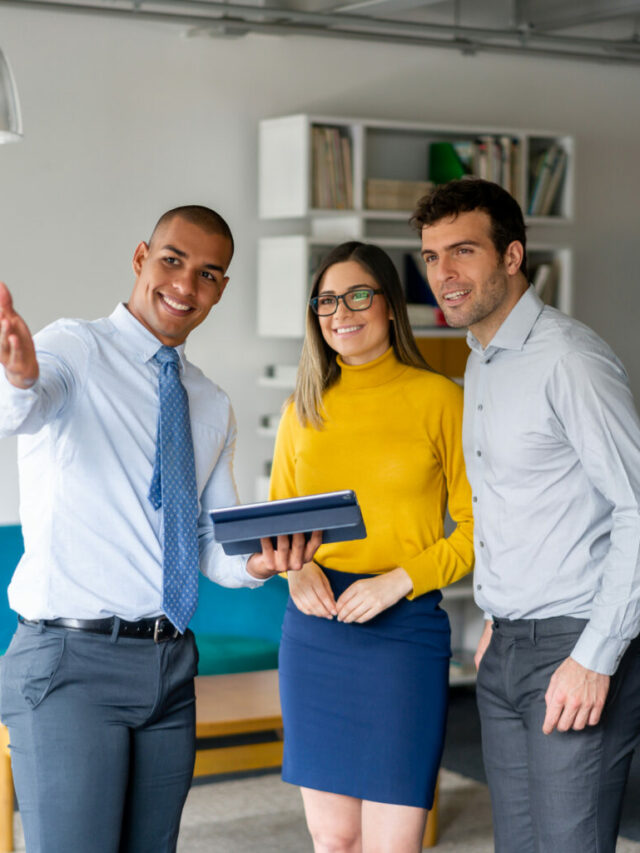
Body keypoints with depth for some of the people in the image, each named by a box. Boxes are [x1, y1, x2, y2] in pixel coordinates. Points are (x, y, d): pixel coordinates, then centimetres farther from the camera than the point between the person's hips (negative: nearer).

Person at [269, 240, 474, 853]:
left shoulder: (438, 398, -2)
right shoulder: (304, 408, 10)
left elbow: (479, 527, -2)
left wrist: (398, 580, -14)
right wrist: (296, 568, -3)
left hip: (404, 627, -4)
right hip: (313, 627, 4)